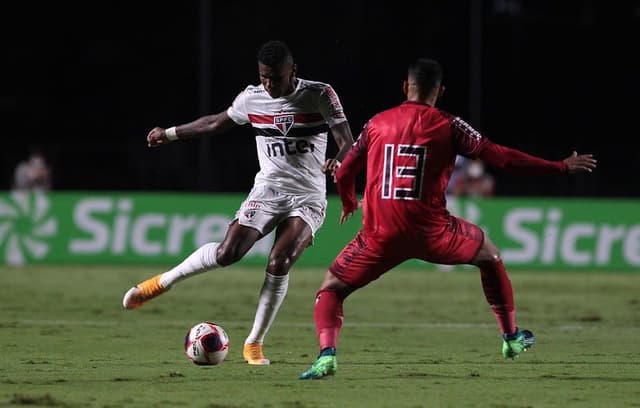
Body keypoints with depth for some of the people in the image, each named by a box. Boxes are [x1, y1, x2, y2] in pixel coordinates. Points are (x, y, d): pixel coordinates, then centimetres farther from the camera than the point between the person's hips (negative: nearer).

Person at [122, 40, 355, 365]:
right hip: (267, 190, 2)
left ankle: (254, 344, -8)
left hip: (308, 198, -2)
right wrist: (170, 134, 27)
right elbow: (218, 123, 20)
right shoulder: (252, 98, 0)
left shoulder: (320, 95, -10)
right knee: (227, 253, -17)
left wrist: (338, 161, -39)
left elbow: (348, 143, -15)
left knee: (279, 263, -22)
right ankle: (163, 282, 6)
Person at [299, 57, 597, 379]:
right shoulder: (448, 126, 1)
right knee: (489, 253, 28)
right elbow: (501, 157, -1)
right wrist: (562, 167, 6)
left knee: (331, 289, 15)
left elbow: (343, 174, 17)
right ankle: (511, 337, 34)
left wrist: (348, 204, 40)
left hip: (380, 234, 1)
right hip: (432, 232, 0)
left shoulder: (376, 123, 9)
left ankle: (326, 354, -14)